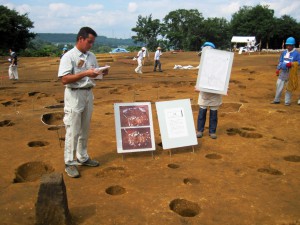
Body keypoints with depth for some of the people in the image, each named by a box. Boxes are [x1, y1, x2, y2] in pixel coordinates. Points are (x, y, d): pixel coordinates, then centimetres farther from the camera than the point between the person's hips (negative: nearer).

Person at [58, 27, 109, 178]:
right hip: (74, 95, -7)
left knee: (85, 129, 15)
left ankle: (83, 157, 28)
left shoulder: (91, 56, 9)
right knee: (73, 131, -3)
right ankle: (69, 163, 9)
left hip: (89, 93, 7)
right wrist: (85, 73, -26)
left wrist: (102, 73, -5)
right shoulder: (69, 56, -12)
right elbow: (64, 80, -20)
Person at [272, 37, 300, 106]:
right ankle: (276, 100, 18)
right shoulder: (284, 52, 9)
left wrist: (291, 64, -24)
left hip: (290, 73, -5)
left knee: (289, 87, 3)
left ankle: (287, 101, 13)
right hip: (282, 72, 5)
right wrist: (278, 69, 7)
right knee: (279, 85, 7)